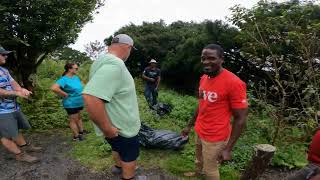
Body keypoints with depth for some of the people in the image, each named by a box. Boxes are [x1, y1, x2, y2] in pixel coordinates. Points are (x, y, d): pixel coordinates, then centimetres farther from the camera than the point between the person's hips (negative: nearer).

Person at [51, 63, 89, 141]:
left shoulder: (76, 77, 4)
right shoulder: (64, 79, -21)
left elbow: (80, 86, 25)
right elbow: (54, 88, -35)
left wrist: (81, 94, 9)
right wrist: (65, 94, -26)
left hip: (79, 102, 8)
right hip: (71, 104, -8)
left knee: (79, 117, 22)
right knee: (73, 120, 6)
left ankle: (81, 131, 38)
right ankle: (76, 136, 18)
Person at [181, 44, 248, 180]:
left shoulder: (234, 83, -23)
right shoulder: (203, 78, 0)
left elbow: (240, 119, -19)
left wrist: (228, 148, -18)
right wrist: (189, 125, 16)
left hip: (215, 137, -7)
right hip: (200, 131, 7)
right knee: (199, 157, 28)